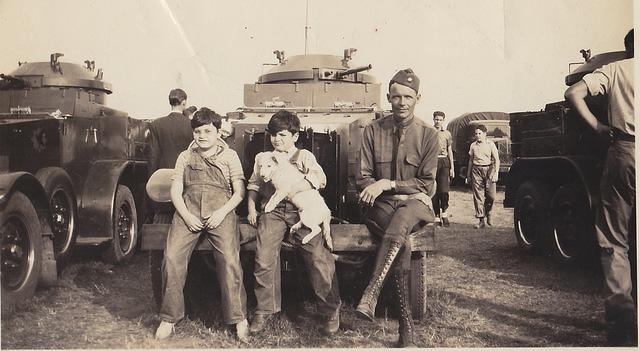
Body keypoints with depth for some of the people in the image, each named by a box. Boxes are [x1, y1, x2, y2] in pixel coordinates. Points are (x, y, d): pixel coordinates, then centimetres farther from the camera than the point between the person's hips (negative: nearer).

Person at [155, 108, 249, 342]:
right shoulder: (185, 156, 21)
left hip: (220, 212, -2)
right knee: (172, 257, -17)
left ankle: (239, 318, -9)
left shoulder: (229, 156, 15)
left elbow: (239, 191, 8)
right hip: (188, 212, 2)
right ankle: (169, 318, -3)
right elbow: (176, 191, 13)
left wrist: (222, 212, -8)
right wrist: (186, 215, -5)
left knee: (229, 260, -21)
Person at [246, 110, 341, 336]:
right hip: (272, 209, 2)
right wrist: (251, 207, 11)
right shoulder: (262, 158, 26)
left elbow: (320, 178, 0)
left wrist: (296, 187, -14)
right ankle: (265, 309, -6)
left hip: (299, 209, -2)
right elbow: (253, 186, 28)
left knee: (317, 254, -18)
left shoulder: (304, 156, 16)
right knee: (264, 256, -20)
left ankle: (330, 310, -7)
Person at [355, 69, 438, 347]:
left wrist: (387, 184, -14)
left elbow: (426, 184, -2)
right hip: (381, 206, 1)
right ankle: (405, 326, -30)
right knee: (401, 242, -32)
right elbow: (363, 178, 7)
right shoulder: (373, 130, 6)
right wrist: (373, 188, -15)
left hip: (415, 202, 0)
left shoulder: (428, 134, 2)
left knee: (401, 220, -39)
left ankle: (371, 294, -42)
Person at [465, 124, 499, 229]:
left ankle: (488, 213, 22)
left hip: (488, 169, -2)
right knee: (478, 196, -4)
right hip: (476, 170, 2)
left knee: (491, 195, -6)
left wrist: (495, 173, -10)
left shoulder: (490, 144, 4)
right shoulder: (473, 145, 12)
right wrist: (468, 175, 18)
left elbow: (496, 159, 2)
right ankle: (481, 220, 0)